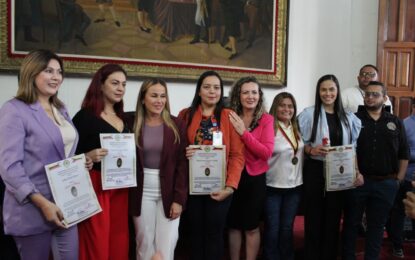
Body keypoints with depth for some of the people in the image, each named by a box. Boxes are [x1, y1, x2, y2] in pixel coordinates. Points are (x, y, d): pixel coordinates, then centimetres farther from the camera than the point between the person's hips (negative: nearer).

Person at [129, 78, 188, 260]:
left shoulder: (177, 125, -1)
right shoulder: (133, 125, 1)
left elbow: (182, 164, -4)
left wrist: (179, 199, -9)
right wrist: (130, 196, -5)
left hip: (168, 193, -1)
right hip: (142, 193, 1)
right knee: (145, 244, 9)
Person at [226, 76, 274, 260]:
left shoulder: (266, 120, -5)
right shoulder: (229, 117, -3)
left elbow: (267, 153, -15)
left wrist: (244, 133, -20)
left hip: (255, 178, -1)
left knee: (251, 227, 10)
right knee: (233, 225, 13)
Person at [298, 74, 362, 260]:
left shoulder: (349, 118, 7)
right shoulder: (308, 114, -4)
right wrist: (311, 150, -22)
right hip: (315, 171, -3)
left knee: (334, 217, 12)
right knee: (314, 217, 4)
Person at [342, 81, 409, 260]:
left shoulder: (396, 123, 8)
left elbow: (404, 154, 10)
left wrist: (399, 179, 3)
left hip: (386, 183, 2)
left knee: (377, 224, 12)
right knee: (352, 222, 8)